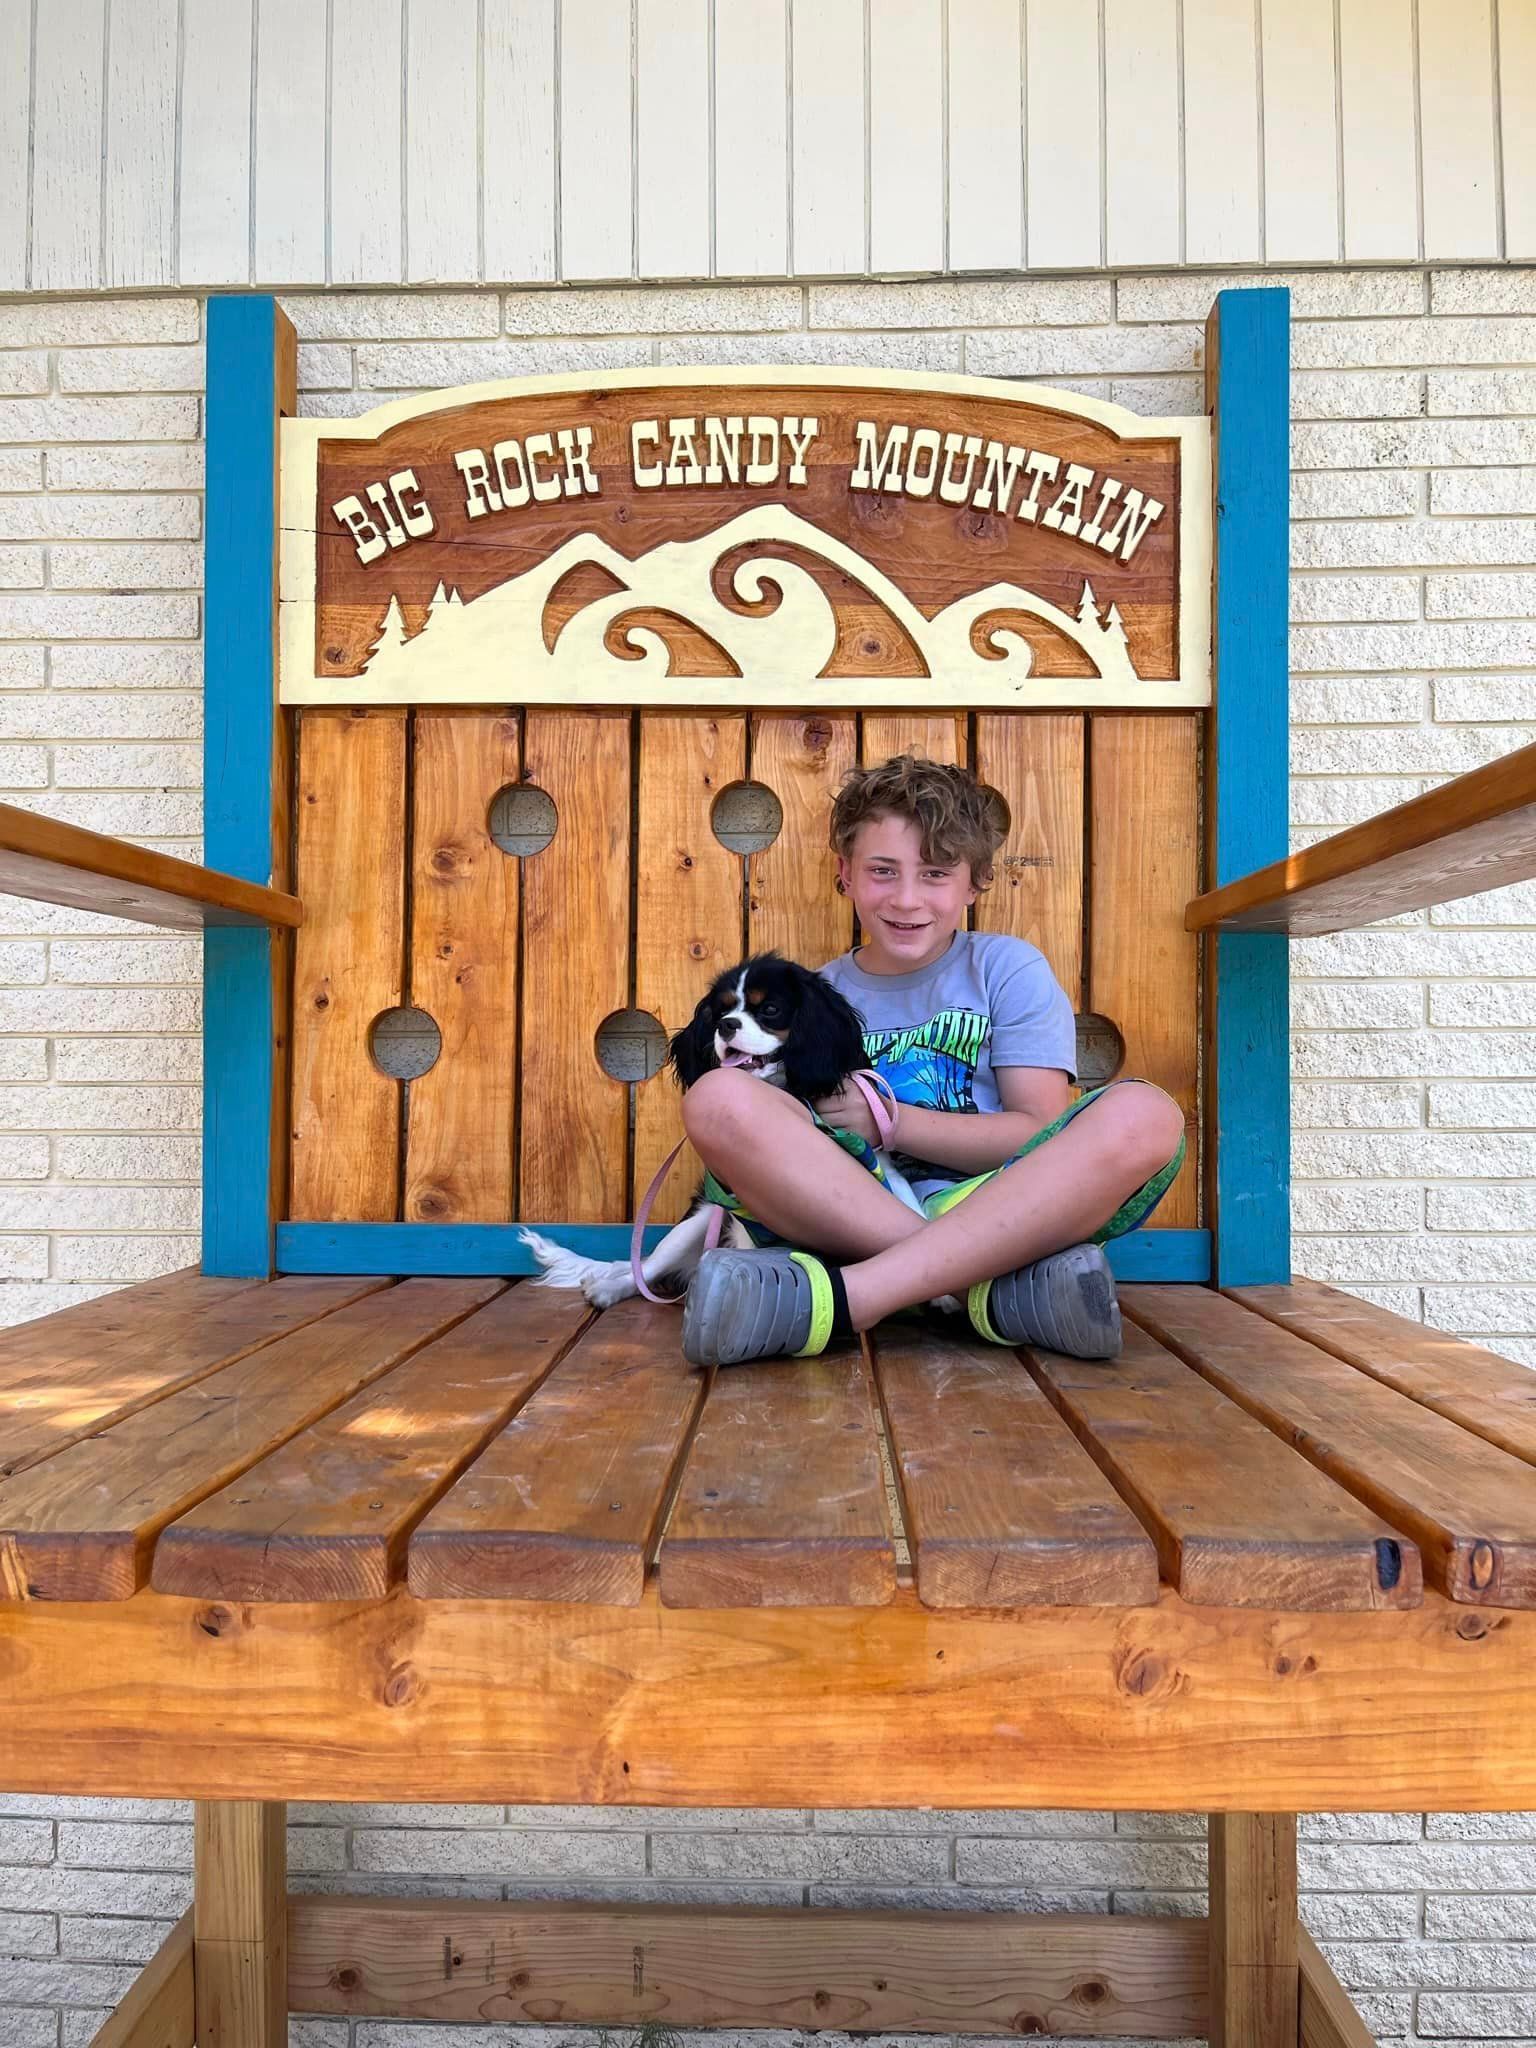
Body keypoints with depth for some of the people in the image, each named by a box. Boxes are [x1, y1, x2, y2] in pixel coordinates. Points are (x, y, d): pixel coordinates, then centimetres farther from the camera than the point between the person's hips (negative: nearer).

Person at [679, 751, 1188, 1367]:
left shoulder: (1008, 968, 12)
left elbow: (1045, 1136, 2)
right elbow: (782, 1147, 10)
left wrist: (893, 1121, -6)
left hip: (1003, 1212, 0)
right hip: (845, 1215, 1)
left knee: (1144, 1114, -27)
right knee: (718, 1098, -24)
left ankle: (838, 1299, -36)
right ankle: (1000, 1289, -31)